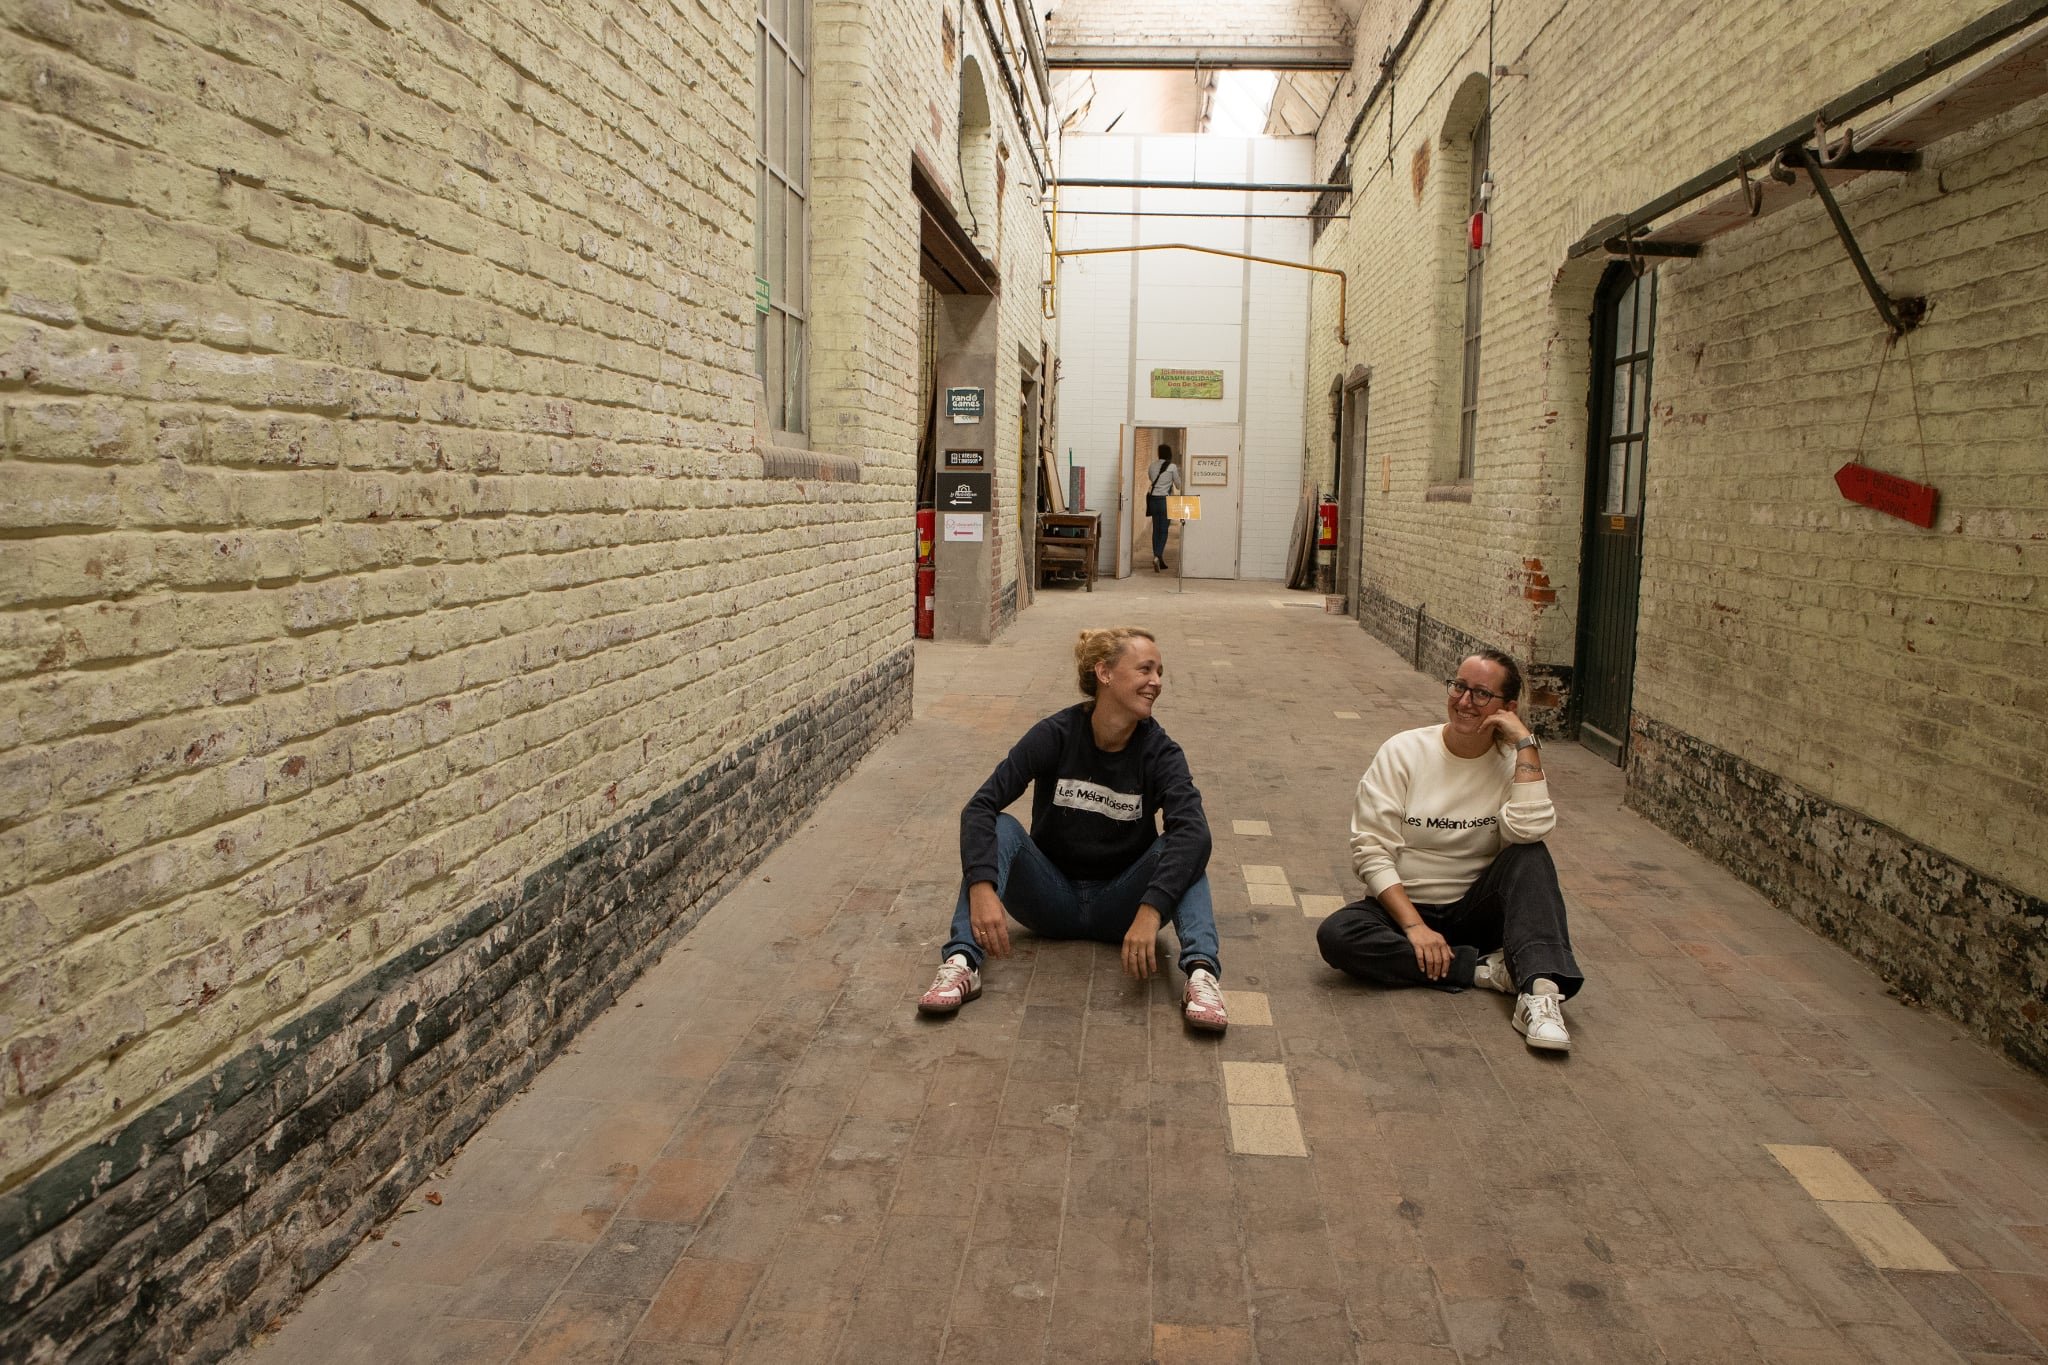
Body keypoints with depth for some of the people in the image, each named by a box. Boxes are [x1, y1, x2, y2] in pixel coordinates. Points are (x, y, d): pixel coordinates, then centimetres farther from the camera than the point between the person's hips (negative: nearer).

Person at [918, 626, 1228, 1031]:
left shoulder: (1159, 752, -12)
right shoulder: (1055, 735, -13)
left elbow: (1193, 828, -30)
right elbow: (981, 806, -23)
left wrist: (1150, 911, -45)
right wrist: (982, 889, -40)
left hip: (1119, 905, 0)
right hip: (1053, 900, 0)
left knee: (1184, 849, -25)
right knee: (1001, 829, -25)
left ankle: (1200, 972, -41)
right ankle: (961, 962, -39)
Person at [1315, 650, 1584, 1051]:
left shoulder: (1515, 761, -3)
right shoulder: (1404, 753, -6)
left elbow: (1529, 830, -24)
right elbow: (1371, 851, -11)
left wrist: (1526, 743, -20)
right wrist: (1414, 925, -22)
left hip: (1476, 911, 1)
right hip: (1404, 906, 0)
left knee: (1529, 855, -26)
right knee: (1335, 935, -30)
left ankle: (1540, 991, -38)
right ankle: (1485, 969, -24)